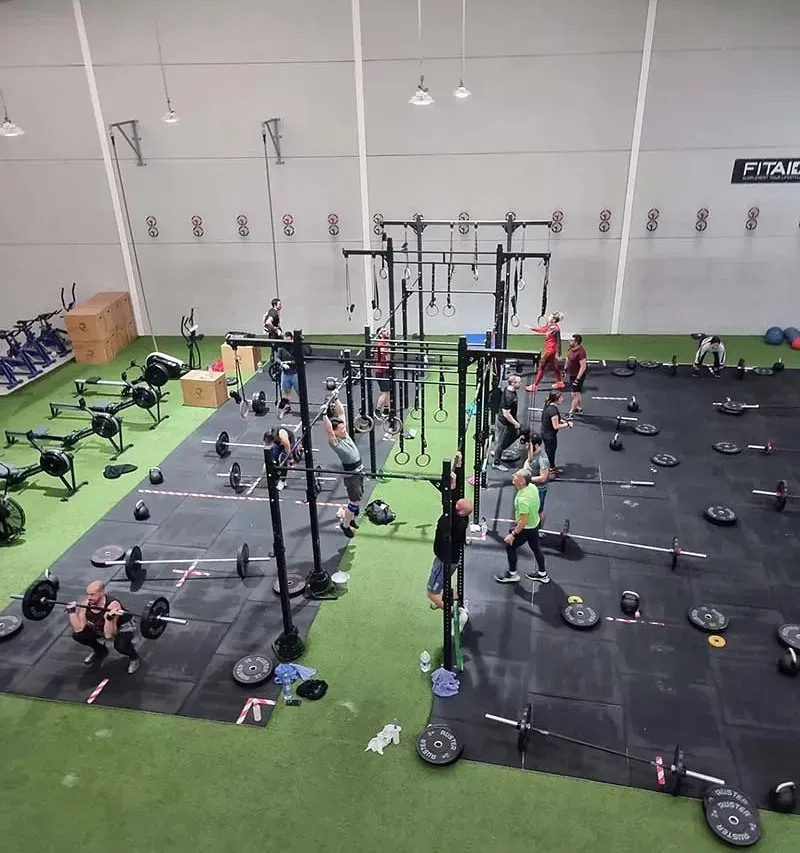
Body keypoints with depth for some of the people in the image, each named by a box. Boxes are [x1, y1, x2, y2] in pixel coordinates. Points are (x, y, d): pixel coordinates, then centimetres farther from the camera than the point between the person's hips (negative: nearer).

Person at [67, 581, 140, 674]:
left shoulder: (112, 605, -37)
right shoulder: (86, 603, -21)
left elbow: (108, 635, -39)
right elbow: (78, 629, -19)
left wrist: (109, 618, -53)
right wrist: (71, 611, -25)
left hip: (122, 626, -6)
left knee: (120, 646, -34)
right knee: (77, 635, -9)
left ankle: (134, 658, 1)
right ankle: (100, 651, 18)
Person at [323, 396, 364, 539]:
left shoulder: (344, 434, 0)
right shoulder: (334, 442, -18)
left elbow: (341, 412, 3)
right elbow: (328, 429, -38)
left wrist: (336, 399, 1)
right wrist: (324, 414, -43)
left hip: (359, 470, 8)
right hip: (350, 474, -8)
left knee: (357, 497, 21)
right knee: (355, 501, -2)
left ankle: (350, 518, 40)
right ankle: (345, 525, 15)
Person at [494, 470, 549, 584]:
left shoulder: (522, 499, -35)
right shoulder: (532, 486, -10)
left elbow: (524, 521, -30)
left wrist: (513, 534, -22)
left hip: (526, 528, -8)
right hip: (535, 524, 8)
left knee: (510, 547, 11)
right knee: (536, 549, 22)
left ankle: (512, 574, 25)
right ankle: (542, 574, 38)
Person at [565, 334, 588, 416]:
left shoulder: (580, 352, -29)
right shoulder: (571, 348, -2)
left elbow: (583, 367, -28)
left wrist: (578, 379, -29)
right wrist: (565, 369, 21)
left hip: (578, 375, -9)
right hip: (572, 374, 9)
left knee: (575, 394, -5)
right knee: (578, 392, 23)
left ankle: (571, 413, -3)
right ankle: (579, 408, 39)